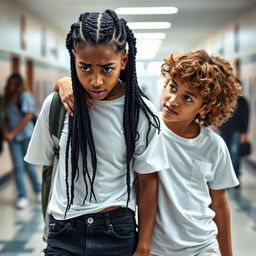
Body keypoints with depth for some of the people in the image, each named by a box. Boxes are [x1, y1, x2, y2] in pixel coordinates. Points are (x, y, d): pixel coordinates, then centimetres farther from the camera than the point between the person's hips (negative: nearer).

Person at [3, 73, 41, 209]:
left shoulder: (25, 95, -6)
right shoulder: (8, 98, 15)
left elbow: (28, 116, -13)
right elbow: (6, 118, 16)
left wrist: (13, 133, -13)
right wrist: (5, 132, -3)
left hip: (26, 136, -5)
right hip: (13, 138, 5)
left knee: (29, 166, 1)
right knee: (18, 166, -4)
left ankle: (38, 191, 22)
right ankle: (22, 197, -3)